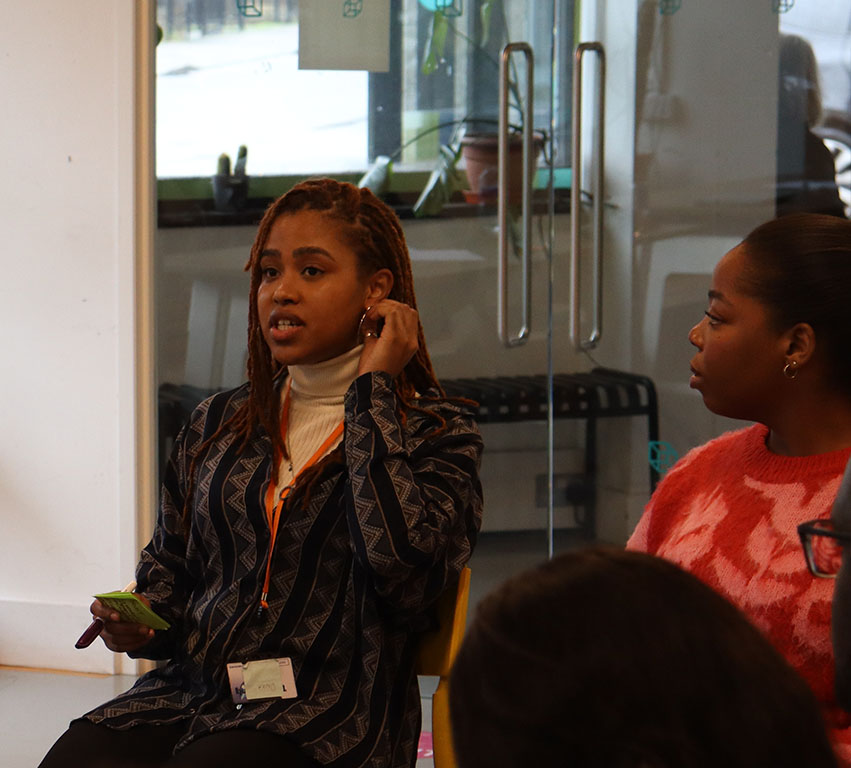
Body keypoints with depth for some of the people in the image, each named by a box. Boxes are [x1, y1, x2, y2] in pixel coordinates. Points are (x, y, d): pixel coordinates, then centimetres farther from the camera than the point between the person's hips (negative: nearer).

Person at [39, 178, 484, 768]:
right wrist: (138, 623, 5)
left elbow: (402, 564, -17)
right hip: (185, 692, 4)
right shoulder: (217, 425, 18)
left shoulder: (436, 433, 4)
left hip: (324, 720, -4)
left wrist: (373, 389, -7)